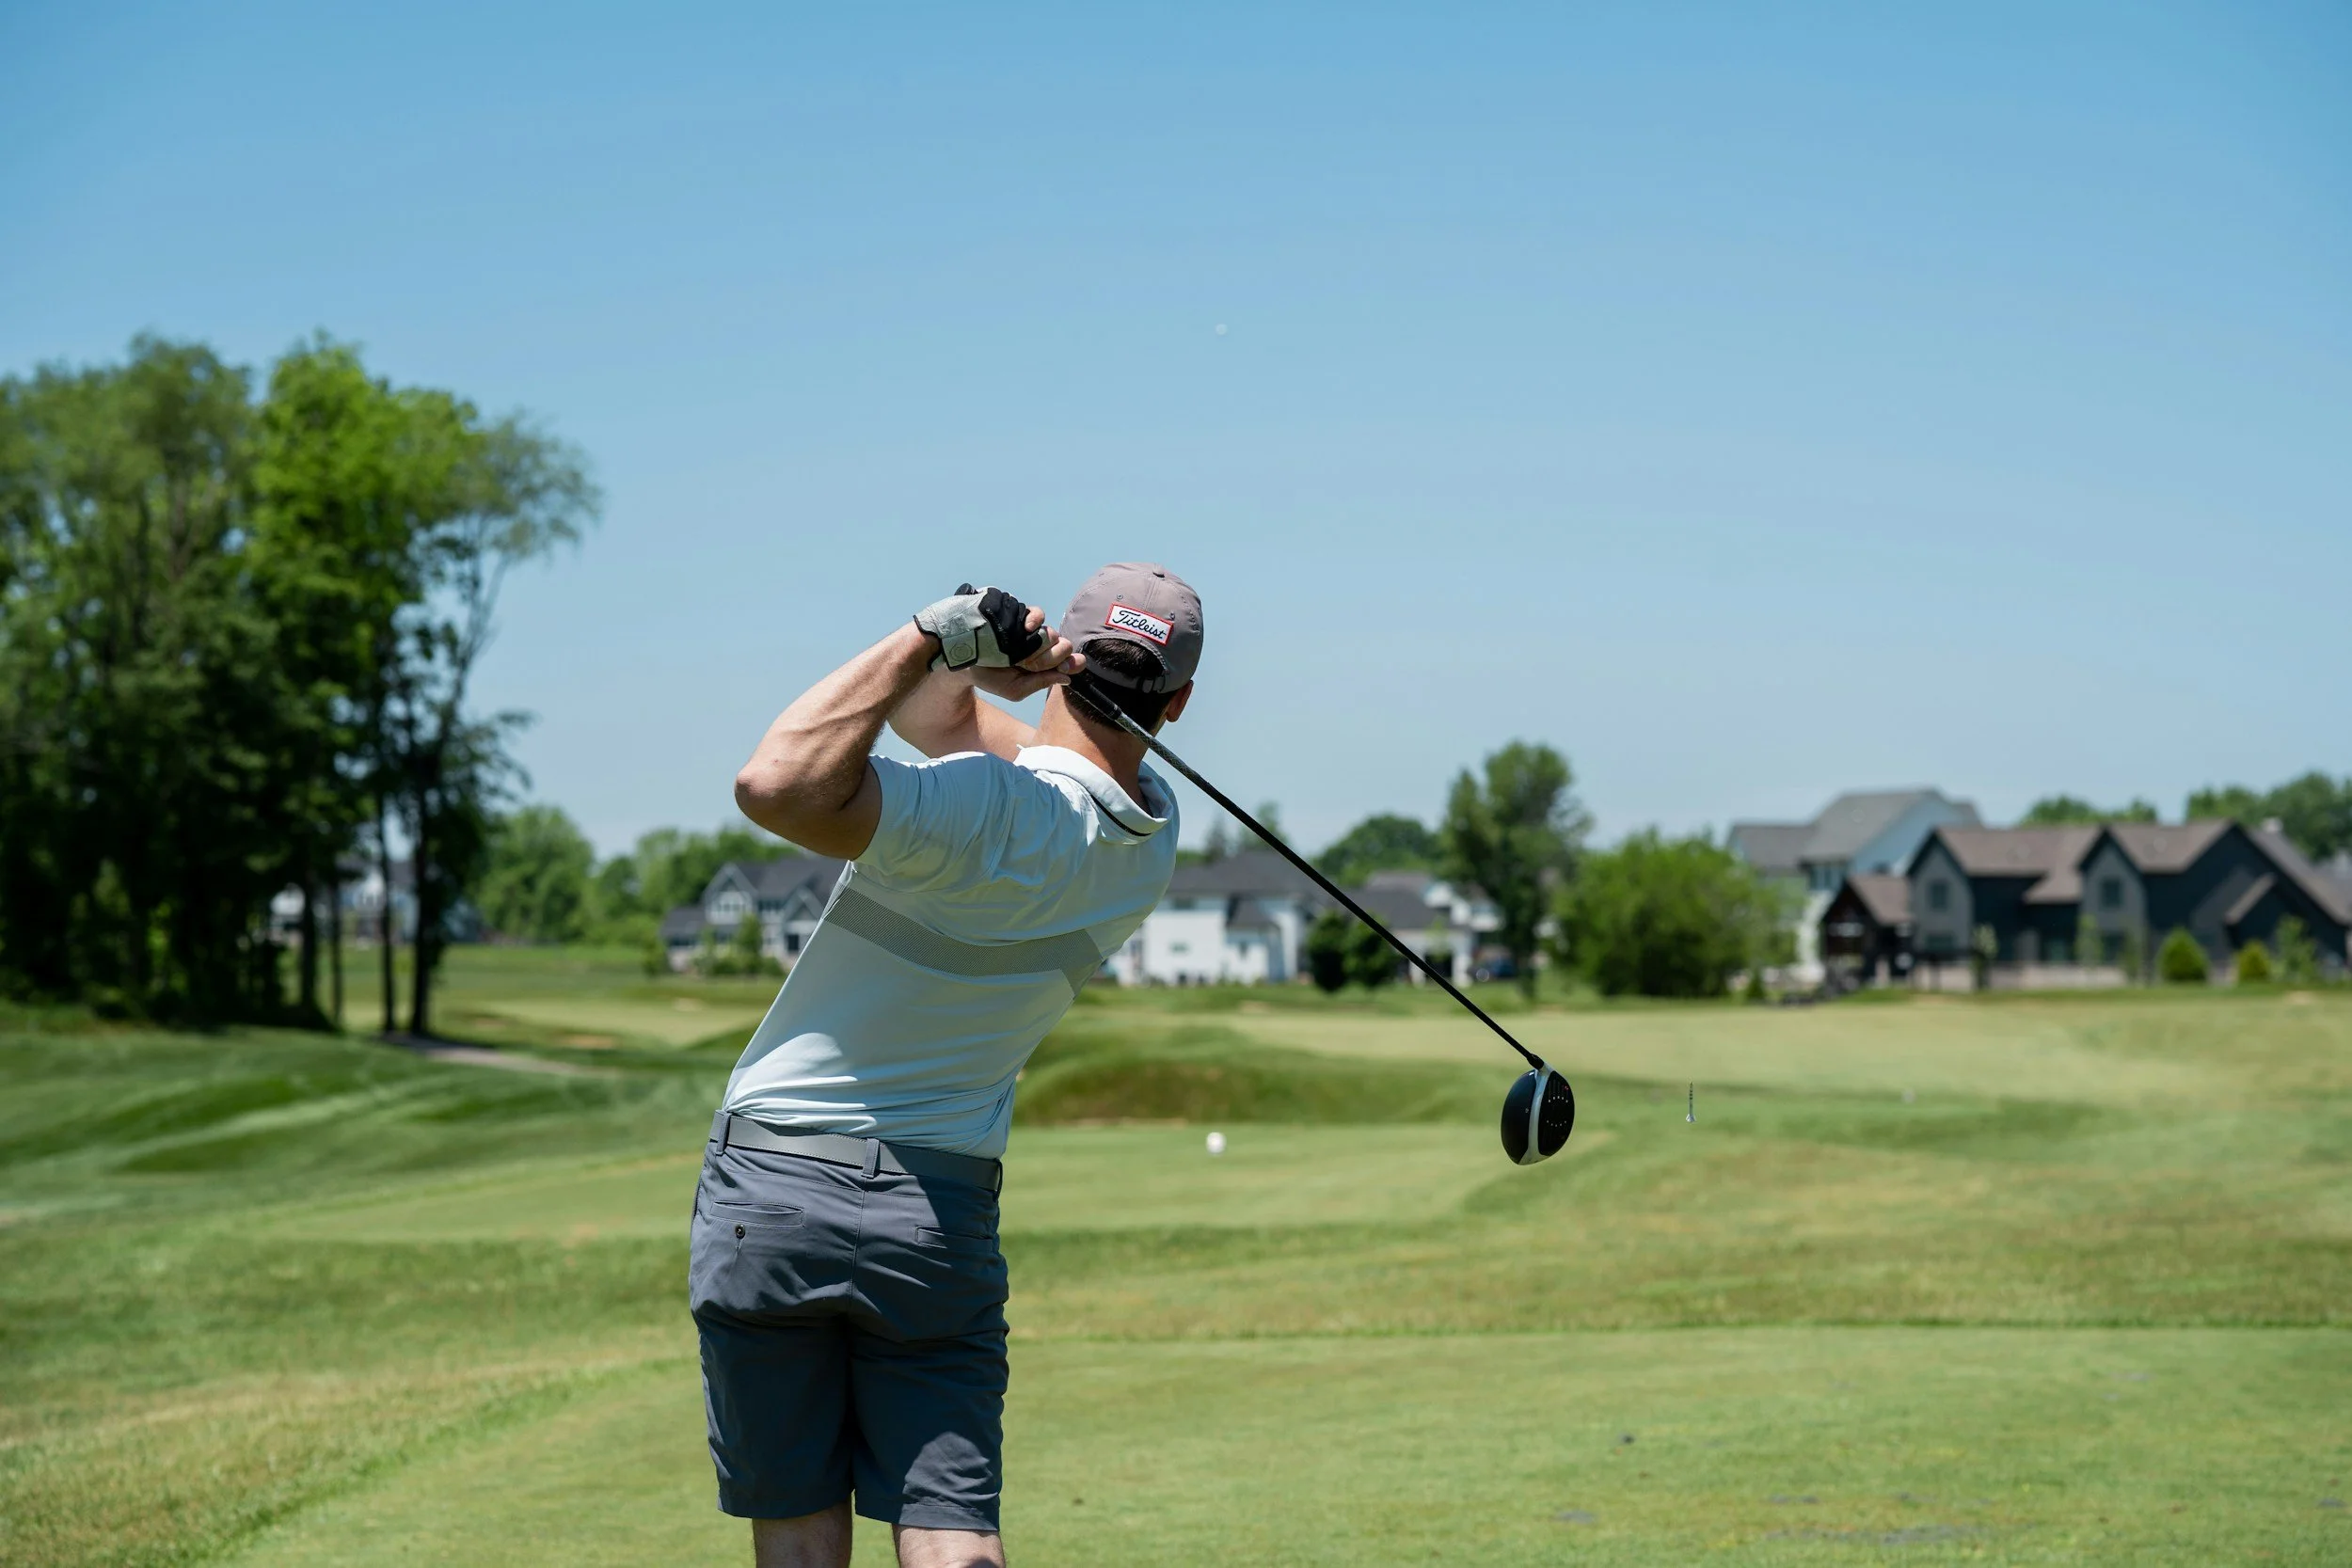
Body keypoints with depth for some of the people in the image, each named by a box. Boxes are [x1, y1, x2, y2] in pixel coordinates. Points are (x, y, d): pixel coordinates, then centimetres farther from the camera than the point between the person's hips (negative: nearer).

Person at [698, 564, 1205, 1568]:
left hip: (771, 1186, -4)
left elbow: (779, 785, -30)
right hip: (944, 1213, 4)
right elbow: (935, 709, 14)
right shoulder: (1149, 838, 4)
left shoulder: (995, 810, -18)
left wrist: (930, 639, -21)